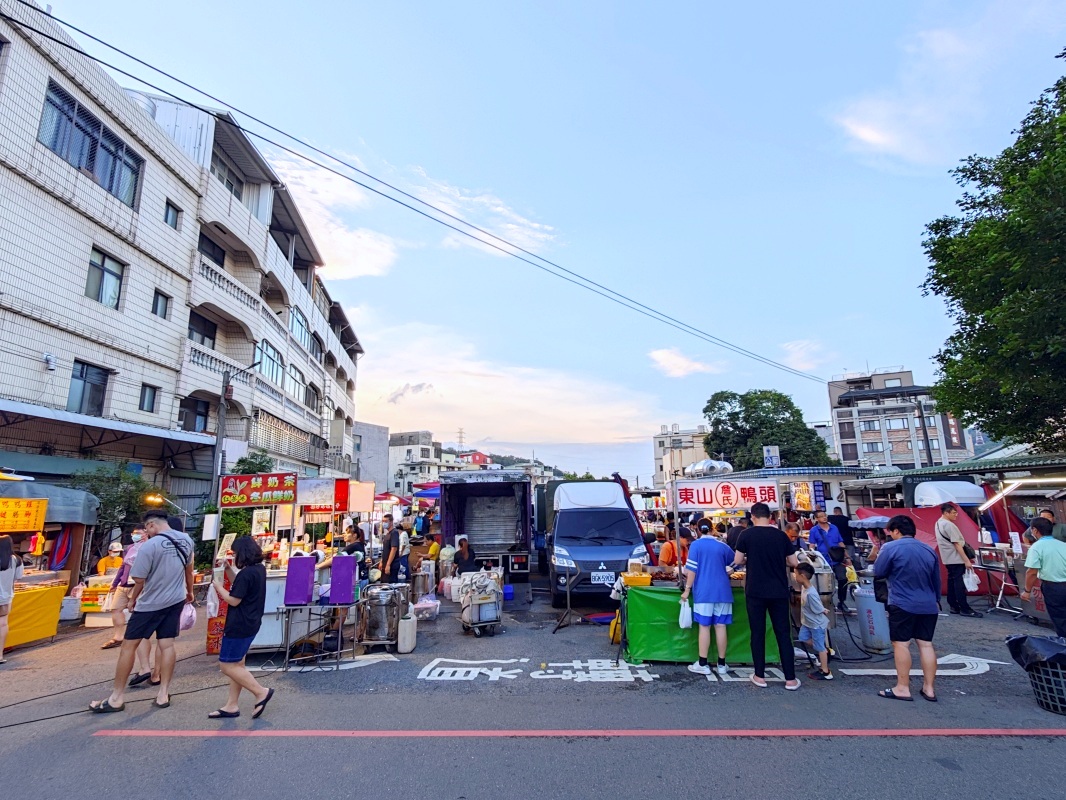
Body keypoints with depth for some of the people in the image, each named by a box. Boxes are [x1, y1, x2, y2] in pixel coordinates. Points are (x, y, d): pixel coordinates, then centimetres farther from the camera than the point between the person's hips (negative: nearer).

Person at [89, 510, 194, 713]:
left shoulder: (150, 545, -20)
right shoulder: (187, 541, 0)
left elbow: (139, 579, -15)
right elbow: (188, 568, 15)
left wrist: (133, 599, 5)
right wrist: (189, 591, 29)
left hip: (150, 603, -6)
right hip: (176, 600, 6)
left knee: (129, 645, 8)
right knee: (167, 645, 9)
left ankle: (117, 697, 17)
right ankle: (163, 694, 12)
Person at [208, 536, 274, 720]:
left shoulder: (246, 573, -23)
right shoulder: (259, 569, 6)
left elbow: (234, 600, -18)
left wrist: (219, 587, -5)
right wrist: (229, 570, 10)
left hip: (240, 626, -10)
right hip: (250, 623, 10)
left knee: (227, 666, 0)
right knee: (236, 665, 17)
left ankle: (261, 692, 4)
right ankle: (231, 706, 24)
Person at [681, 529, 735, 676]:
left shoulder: (696, 545, -4)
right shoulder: (723, 546, 6)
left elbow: (692, 570, -9)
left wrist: (687, 589, -4)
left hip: (704, 592, -3)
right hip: (723, 592, 3)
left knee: (704, 627, 1)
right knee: (721, 626, 7)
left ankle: (703, 664, 6)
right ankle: (721, 664, 16)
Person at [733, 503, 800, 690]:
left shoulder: (747, 535, -7)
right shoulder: (781, 535, -1)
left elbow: (737, 561, -3)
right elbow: (794, 562, 5)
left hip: (755, 591, -2)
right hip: (779, 591, 2)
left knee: (758, 633, 7)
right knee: (783, 633, 10)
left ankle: (760, 676, 14)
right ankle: (790, 679, 14)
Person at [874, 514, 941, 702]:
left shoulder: (891, 547, -11)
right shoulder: (929, 550, 9)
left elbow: (878, 572, -4)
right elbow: (937, 580, 19)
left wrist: (880, 554, 14)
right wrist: (936, 600, 33)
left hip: (902, 604, -7)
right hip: (928, 605, 7)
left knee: (901, 644, 0)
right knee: (926, 644, 11)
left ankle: (903, 688, 3)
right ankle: (929, 688, 16)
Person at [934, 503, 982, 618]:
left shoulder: (939, 523, 12)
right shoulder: (949, 525, -18)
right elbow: (957, 544, -20)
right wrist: (966, 560, -18)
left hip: (948, 559, 10)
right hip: (956, 559, -10)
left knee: (952, 581, 11)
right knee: (959, 583, -7)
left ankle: (954, 606, 15)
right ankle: (965, 609, -5)